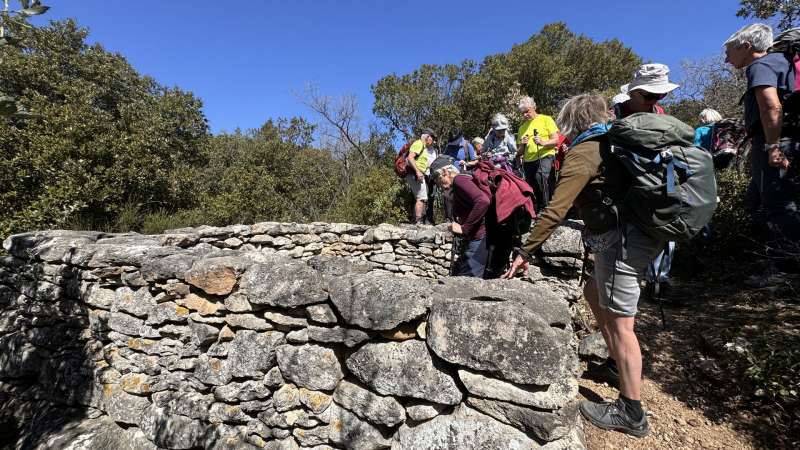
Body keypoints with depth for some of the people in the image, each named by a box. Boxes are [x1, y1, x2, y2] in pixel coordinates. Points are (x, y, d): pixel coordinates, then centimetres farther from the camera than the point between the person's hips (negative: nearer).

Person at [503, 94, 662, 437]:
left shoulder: (582, 152, -9)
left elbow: (555, 210, -17)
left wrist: (526, 252, -15)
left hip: (622, 238, -9)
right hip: (642, 231, 10)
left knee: (619, 322, -2)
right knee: (593, 292, 21)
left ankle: (631, 414, 11)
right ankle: (618, 362, 33)